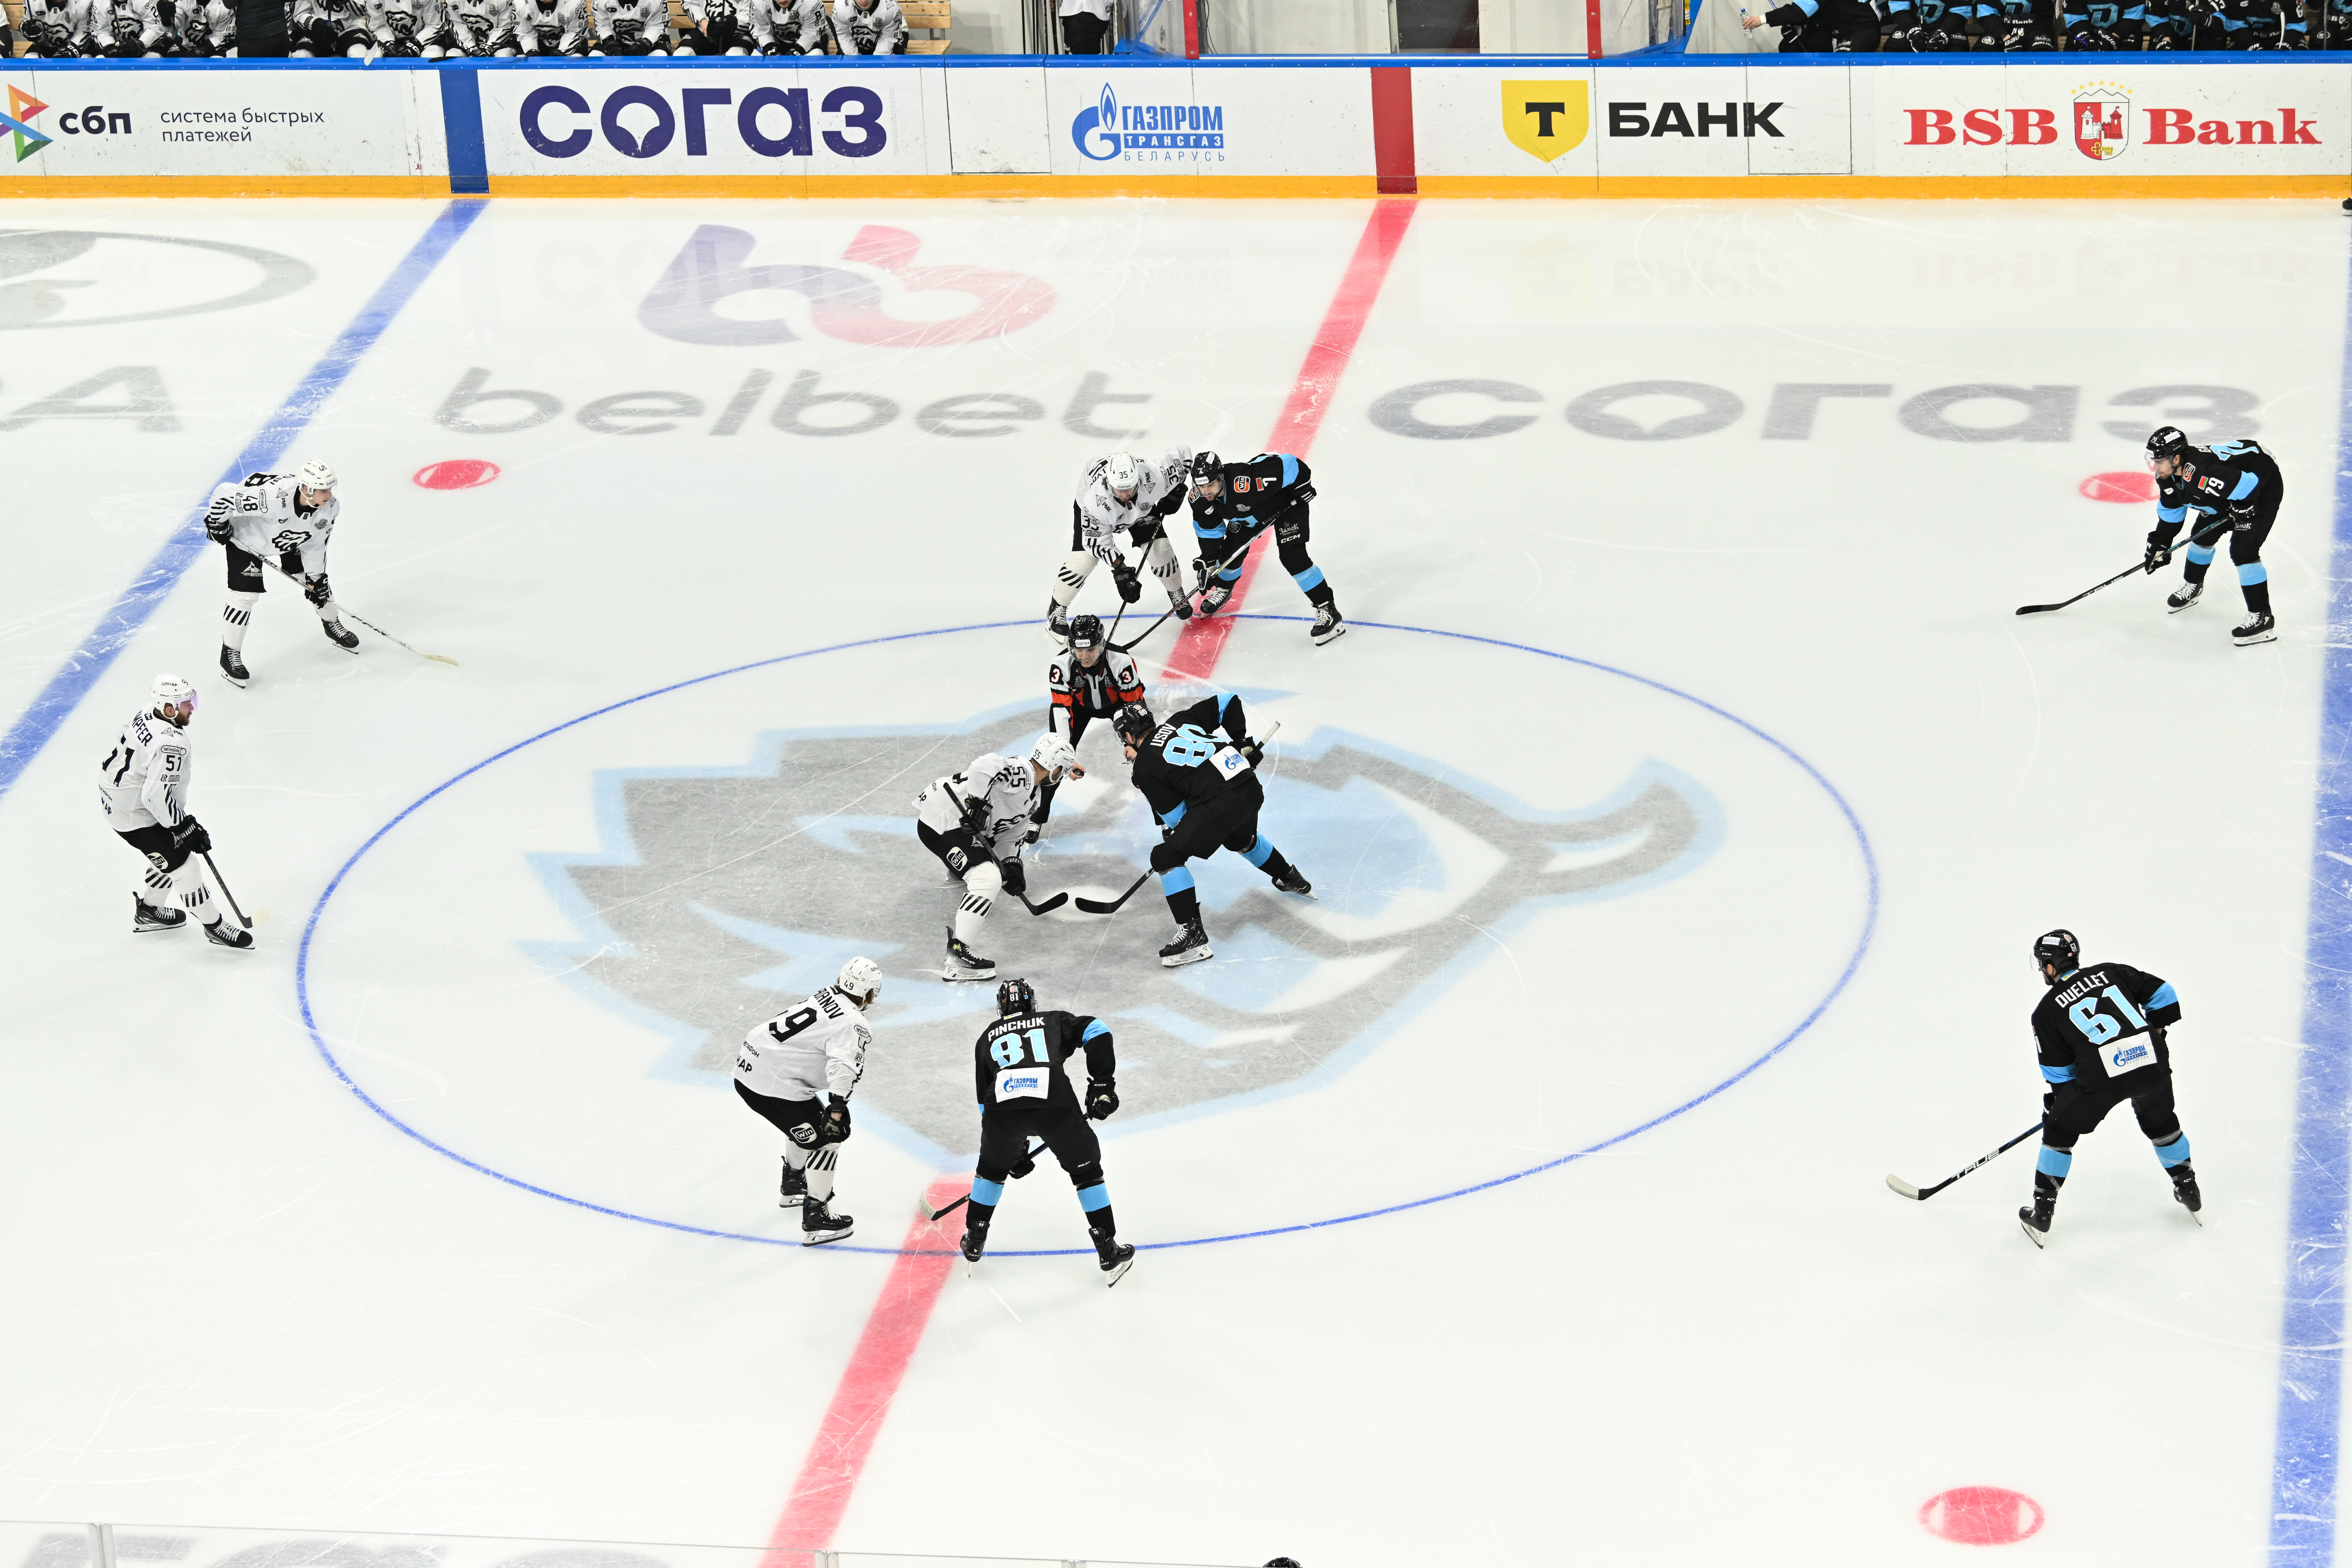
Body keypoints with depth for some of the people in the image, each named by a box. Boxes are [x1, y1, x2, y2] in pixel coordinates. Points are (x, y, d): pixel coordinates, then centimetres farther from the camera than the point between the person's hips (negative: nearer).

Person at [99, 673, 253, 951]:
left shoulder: (147, 716, -2)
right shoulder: (170, 743, -32)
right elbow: (157, 796, -33)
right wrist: (186, 827, -20)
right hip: (136, 816, -10)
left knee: (169, 854, 25)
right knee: (180, 863, 1)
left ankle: (148, 911, 43)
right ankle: (214, 926, 14)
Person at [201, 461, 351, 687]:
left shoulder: (329, 507, -24)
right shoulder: (273, 497, -45)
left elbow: (314, 542, -6)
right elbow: (225, 494, -36)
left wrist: (316, 579, -4)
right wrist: (216, 523, -21)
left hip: (291, 540, 6)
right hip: (246, 539, -6)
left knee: (317, 580, 10)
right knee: (246, 595, -11)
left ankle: (332, 626, 38)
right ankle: (230, 654, 6)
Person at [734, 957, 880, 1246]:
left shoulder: (825, 996, 10)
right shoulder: (854, 1025, -15)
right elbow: (844, 1067, -31)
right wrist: (837, 1109, -38)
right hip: (774, 1084, -9)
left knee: (807, 1122, 30)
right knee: (825, 1139, -1)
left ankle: (793, 1185, 49)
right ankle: (815, 1220, -1)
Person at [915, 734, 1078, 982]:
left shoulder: (1030, 798, 16)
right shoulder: (1021, 772, -17)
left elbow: (1011, 835, 17)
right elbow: (984, 766, -33)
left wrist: (1012, 865, 1)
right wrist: (978, 803, -29)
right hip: (940, 824, -11)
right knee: (988, 878, -24)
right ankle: (957, 954, -31)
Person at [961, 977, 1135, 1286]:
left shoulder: (988, 1037, 35)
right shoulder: (1055, 1021, 30)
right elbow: (1097, 1031, 9)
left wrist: (1015, 1151, 41)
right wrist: (1102, 1084, 11)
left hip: (1003, 1104, 1)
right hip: (1055, 1103, -1)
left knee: (993, 1166, 31)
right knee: (1085, 1169, 19)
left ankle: (975, 1241, 39)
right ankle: (1109, 1252, 18)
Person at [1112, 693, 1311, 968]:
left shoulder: (1145, 767, 2)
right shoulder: (1180, 720, 18)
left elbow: (1176, 817, 3)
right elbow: (1228, 703, 18)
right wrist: (1241, 743, 26)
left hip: (1220, 806, -8)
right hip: (1252, 789, 8)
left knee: (1166, 857, 2)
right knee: (1242, 840, 40)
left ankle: (1193, 934, -5)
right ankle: (1291, 879, 61)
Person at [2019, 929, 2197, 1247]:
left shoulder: (2047, 1010, 9)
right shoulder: (2111, 972, 17)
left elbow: (2059, 1071, 11)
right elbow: (2161, 993, 14)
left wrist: (2055, 1102, 27)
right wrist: (2155, 1031, 29)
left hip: (2102, 1076, -4)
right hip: (2152, 1061, 4)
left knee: (2059, 1132, 17)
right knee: (2161, 1122, 32)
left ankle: (2041, 1213, 18)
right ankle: (2189, 1191, 44)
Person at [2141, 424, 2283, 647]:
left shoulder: (2201, 475, -40)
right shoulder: (2169, 476, -9)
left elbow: (2248, 484, -37)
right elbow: (2170, 511, 8)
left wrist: (2242, 513, -24)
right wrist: (2159, 544, 7)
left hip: (2264, 487, -10)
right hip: (2230, 492, 10)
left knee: (2243, 550, -19)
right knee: (2202, 534, 19)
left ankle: (2261, 619, -15)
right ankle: (2193, 587, 46)